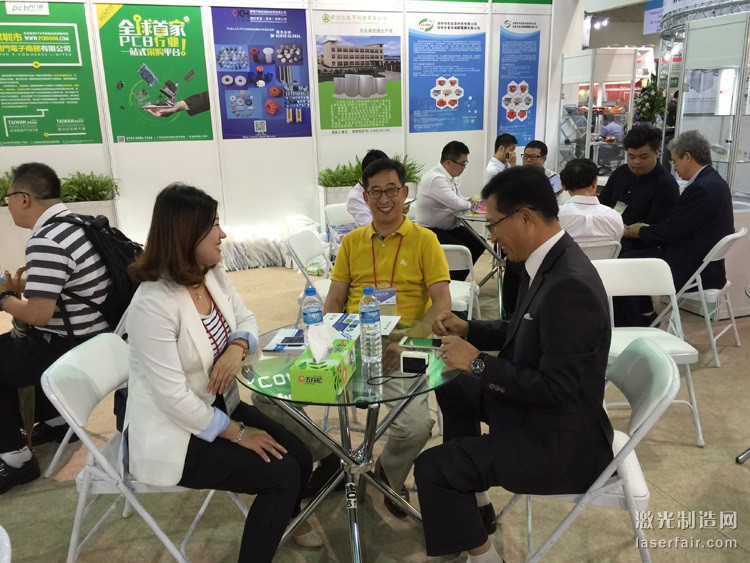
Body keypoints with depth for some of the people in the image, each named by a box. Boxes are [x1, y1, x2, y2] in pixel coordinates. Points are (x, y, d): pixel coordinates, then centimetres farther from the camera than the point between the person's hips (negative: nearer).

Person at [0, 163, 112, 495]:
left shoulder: (46, 242, -24)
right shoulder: (79, 224, 6)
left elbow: (38, 314, -26)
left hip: (74, 349, -10)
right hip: (97, 336, 10)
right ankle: (55, 421, 35)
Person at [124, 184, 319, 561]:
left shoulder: (213, 275, -4)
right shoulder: (153, 305, -29)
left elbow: (246, 320, 7)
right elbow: (174, 397, -27)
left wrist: (237, 347, -17)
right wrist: (237, 432, -17)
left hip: (215, 406, 7)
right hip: (171, 433, -7)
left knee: (299, 456, 1)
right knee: (283, 473, -14)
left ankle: (284, 520, 34)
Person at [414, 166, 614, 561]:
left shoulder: (570, 285, -31)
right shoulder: (551, 262, -1)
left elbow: (556, 389, -29)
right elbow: (523, 331, 14)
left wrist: (478, 363, -22)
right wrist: (469, 329, 2)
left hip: (558, 441, -10)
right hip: (539, 405, 10)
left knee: (430, 468, -12)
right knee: (453, 389, 24)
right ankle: (468, 492, 37)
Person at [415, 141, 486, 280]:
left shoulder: (451, 176, 7)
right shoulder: (435, 178, -24)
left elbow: (456, 199, 19)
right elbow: (457, 204, -29)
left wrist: (470, 200, -3)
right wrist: (470, 204, -7)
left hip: (450, 227, 10)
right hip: (432, 231, -10)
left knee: (478, 244, 2)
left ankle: (456, 281, 14)